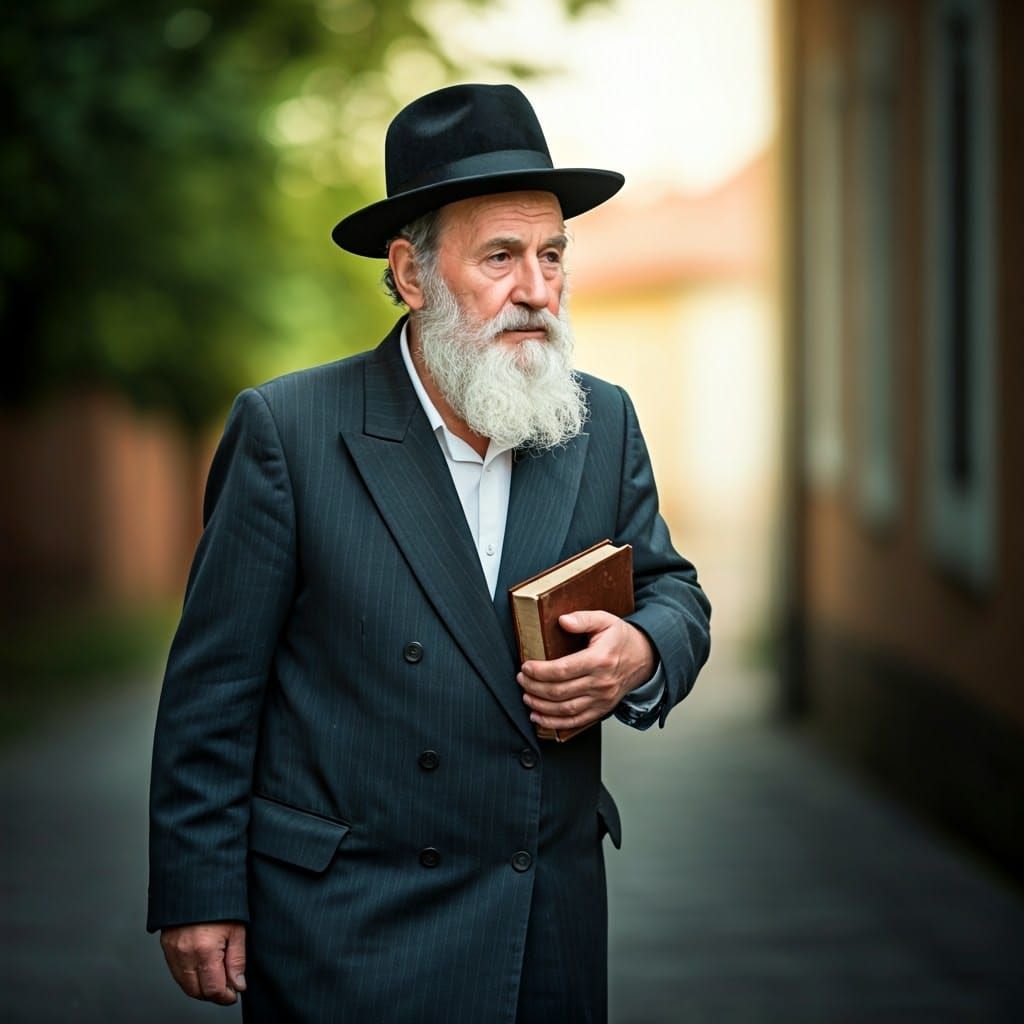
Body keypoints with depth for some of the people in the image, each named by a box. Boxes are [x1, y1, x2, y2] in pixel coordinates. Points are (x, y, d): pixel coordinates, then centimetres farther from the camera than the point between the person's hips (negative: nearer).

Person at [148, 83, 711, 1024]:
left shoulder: (603, 426, 3)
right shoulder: (289, 430, -10)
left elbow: (673, 593, 13)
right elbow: (215, 680, -7)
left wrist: (643, 655, -11)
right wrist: (199, 898, -8)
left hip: (558, 926, 5)